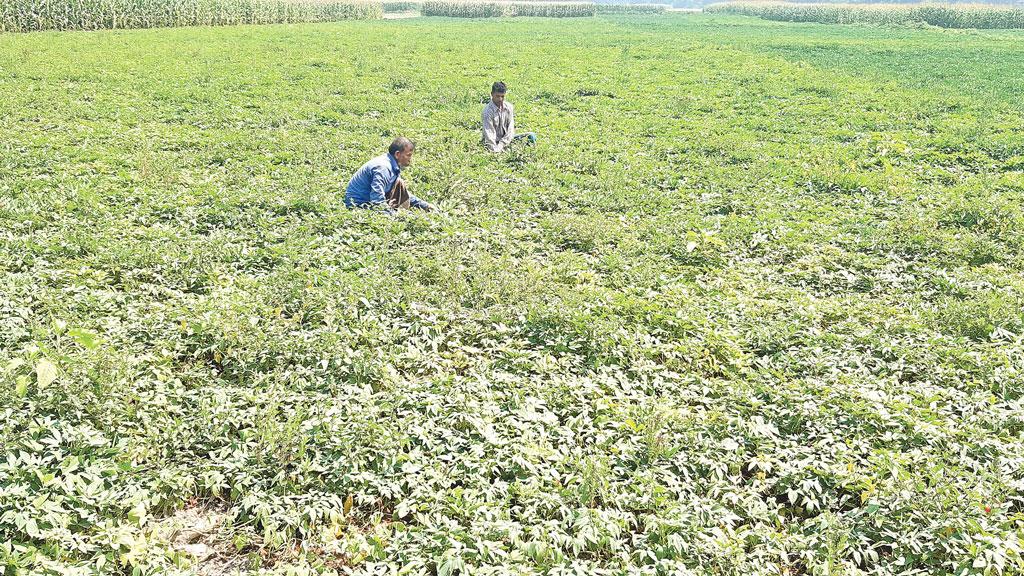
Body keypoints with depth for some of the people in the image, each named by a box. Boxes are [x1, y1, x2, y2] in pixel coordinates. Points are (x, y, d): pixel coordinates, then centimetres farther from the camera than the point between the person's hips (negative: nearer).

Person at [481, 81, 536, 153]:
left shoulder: (508, 107, -3)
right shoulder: (487, 111, -19)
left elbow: (510, 129, -6)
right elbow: (489, 134, -23)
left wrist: (501, 145, -18)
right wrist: (495, 150, -33)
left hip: (506, 139, 5)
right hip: (494, 142, -5)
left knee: (531, 136, -8)